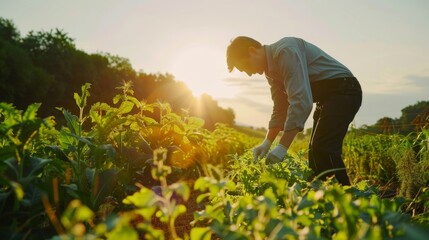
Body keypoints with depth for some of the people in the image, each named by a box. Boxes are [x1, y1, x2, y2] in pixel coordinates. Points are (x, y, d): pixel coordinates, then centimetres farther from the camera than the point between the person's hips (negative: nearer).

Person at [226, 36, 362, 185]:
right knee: (316, 151, 8)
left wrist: (283, 146, -31)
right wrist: (267, 142, -1)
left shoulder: (286, 50, -23)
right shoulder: (271, 70, 8)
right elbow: (280, 109, 11)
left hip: (343, 90, -10)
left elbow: (301, 102, -31)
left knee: (323, 150, -19)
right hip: (328, 98, 10)